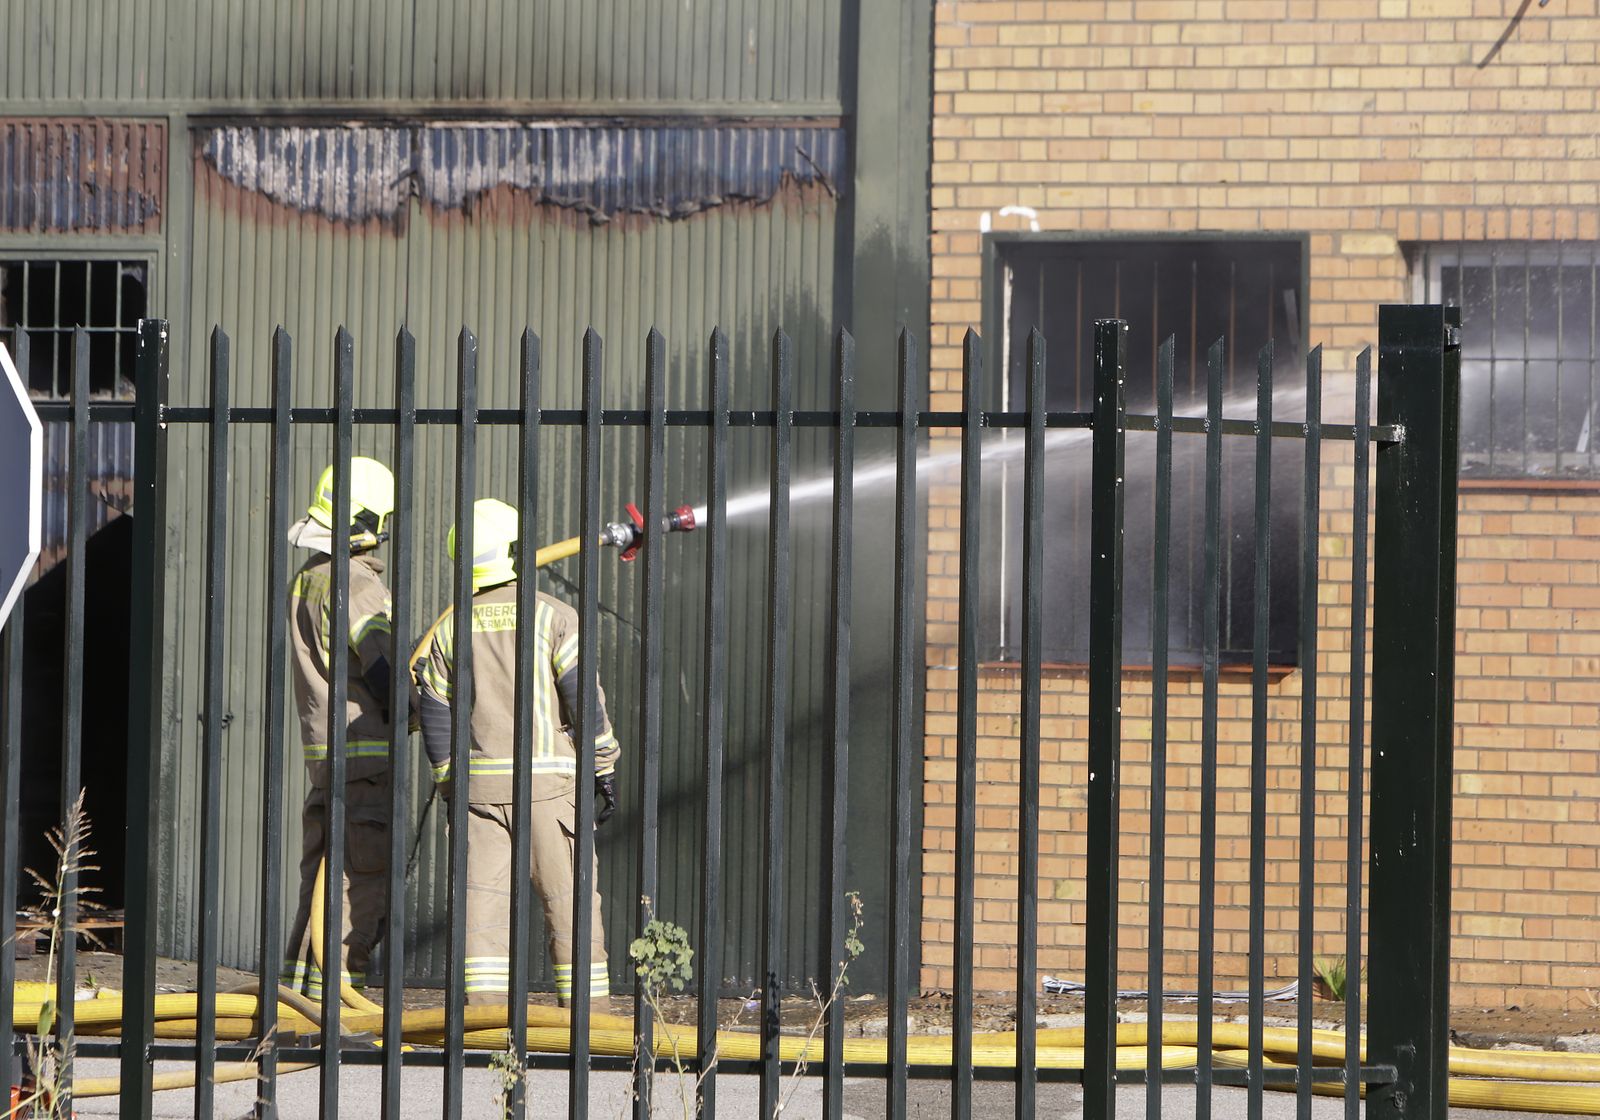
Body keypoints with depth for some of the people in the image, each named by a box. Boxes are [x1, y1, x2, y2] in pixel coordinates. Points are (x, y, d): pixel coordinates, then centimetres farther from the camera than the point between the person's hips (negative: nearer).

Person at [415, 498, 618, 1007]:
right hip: (549, 779, -3)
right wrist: (604, 769, 0)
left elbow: (435, 714, 9)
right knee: (569, 899, 3)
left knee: (484, 897, 3)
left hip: (481, 783, 3)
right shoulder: (553, 616, -3)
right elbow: (584, 697, -8)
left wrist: (449, 786, 18)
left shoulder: (452, 628, 7)